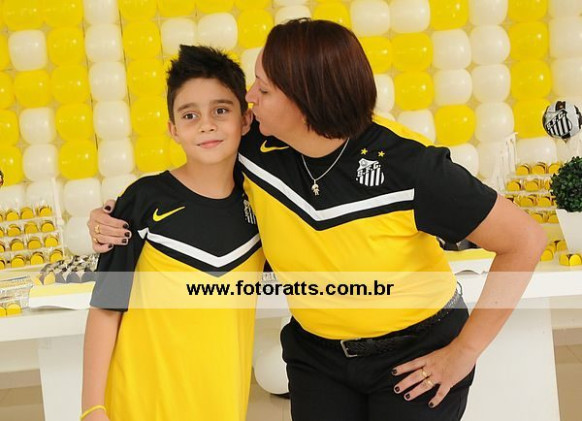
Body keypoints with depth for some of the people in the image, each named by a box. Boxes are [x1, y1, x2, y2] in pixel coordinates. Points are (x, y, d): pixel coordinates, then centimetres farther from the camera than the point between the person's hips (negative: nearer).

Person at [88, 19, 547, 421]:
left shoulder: (408, 165, -27)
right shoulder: (255, 148, -17)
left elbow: (525, 241, -19)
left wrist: (464, 352, -15)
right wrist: (121, 221, -13)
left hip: (417, 353, -3)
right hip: (316, 353, 3)